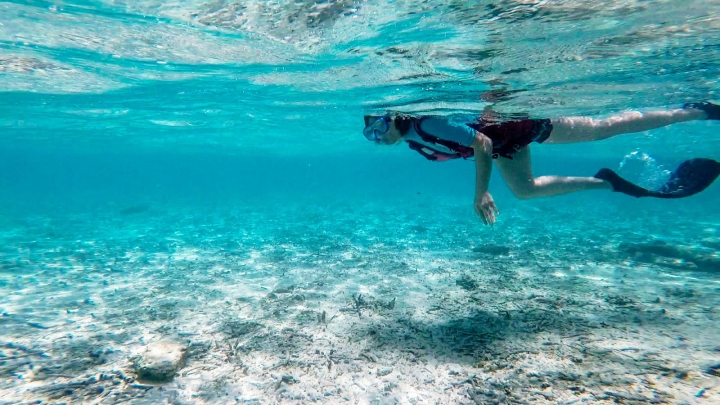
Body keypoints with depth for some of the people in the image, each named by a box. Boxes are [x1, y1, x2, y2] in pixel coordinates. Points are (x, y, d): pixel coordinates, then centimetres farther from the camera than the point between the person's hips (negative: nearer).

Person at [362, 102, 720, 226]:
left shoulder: (429, 125, -32)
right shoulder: (410, 139, -4)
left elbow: (481, 143, -33)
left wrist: (481, 192, -33)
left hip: (518, 120, -8)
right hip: (504, 145, 8)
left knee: (605, 128, 6)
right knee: (525, 189, 17)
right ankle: (606, 182, 31)